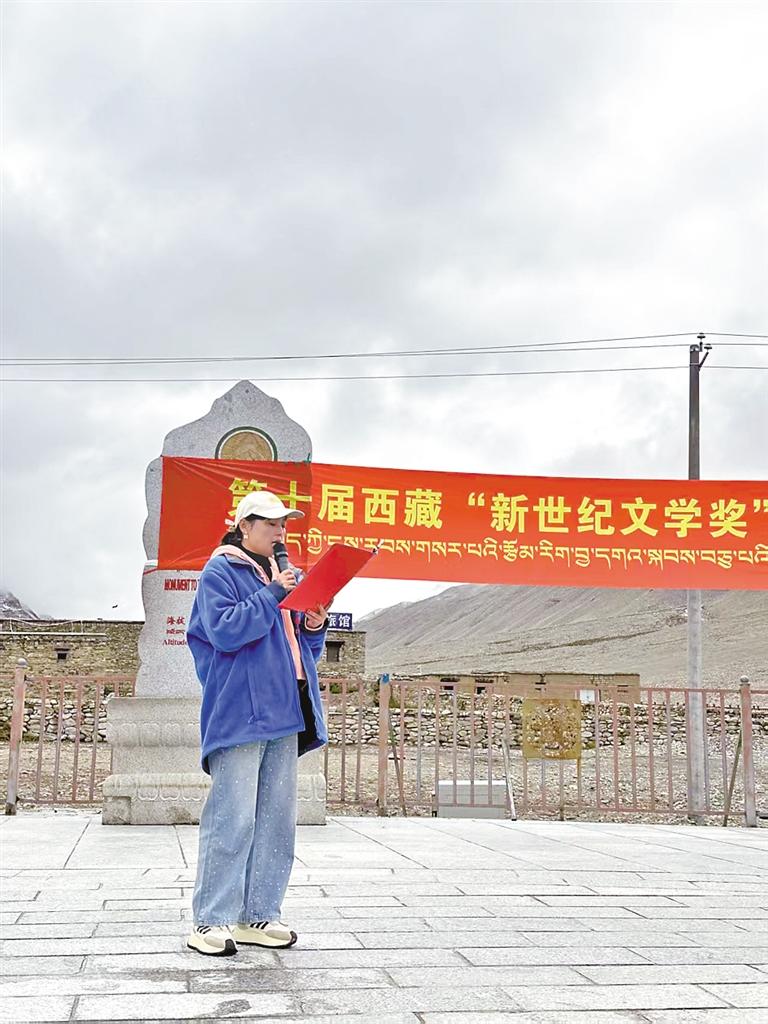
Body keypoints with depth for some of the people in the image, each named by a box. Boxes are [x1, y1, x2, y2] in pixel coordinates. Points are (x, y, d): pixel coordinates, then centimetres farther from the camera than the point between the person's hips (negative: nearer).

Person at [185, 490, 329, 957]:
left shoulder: (283, 575, 21)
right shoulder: (220, 572, -1)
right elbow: (225, 630, -15)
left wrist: (315, 625, 5)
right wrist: (273, 595, -15)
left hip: (283, 710, 8)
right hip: (240, 712, -8)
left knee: (278, 816, 7)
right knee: (233, 816, -11)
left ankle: (259, 915, 14)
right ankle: (211, 920, -5)